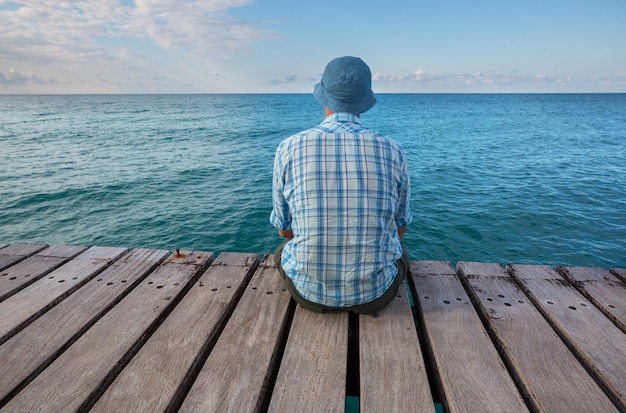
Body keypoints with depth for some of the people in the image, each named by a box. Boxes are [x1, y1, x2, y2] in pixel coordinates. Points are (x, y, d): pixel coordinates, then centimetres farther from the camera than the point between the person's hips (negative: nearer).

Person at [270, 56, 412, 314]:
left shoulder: (289, 149, -10)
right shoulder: (393, 152, -9)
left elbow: (284, 228, 3)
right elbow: (399, 228, 6)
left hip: (309, 290, 0)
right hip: (376, 293, 1)